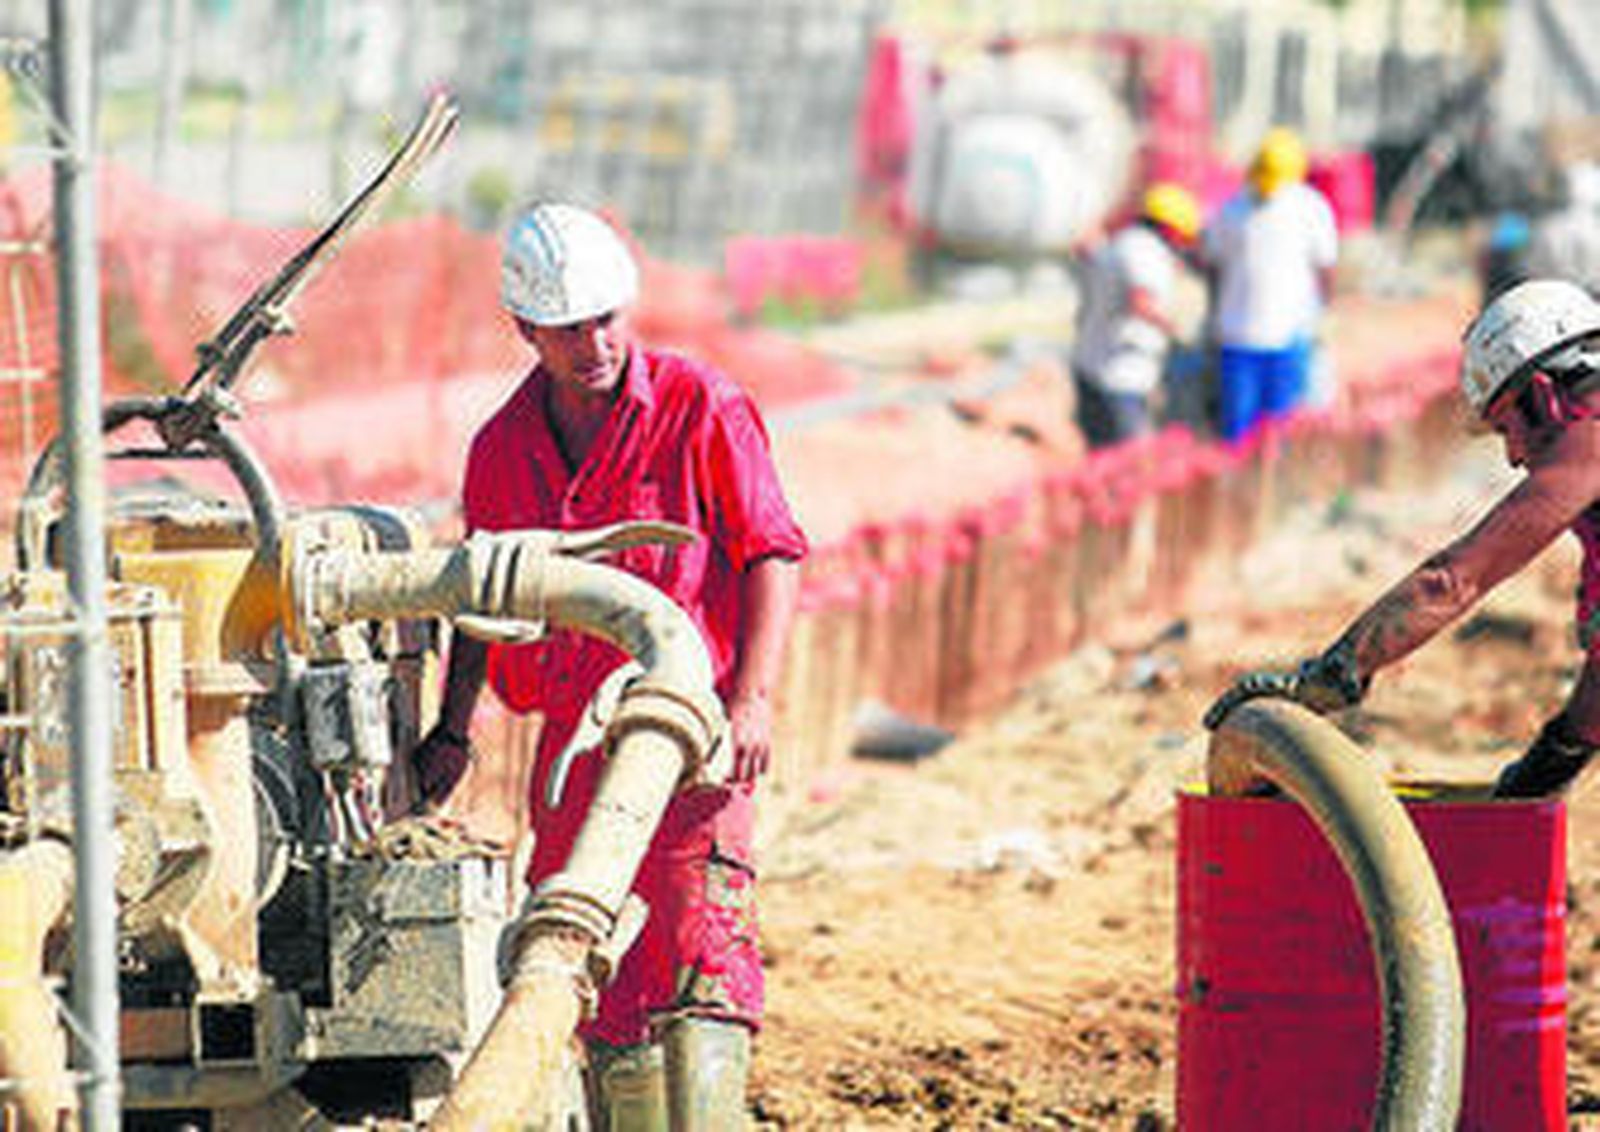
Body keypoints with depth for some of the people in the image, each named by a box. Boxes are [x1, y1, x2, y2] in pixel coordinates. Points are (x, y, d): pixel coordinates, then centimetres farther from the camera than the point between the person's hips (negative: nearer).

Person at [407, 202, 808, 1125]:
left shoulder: (699, 408, -4)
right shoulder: (501, 447, 10)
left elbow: (772, 555, -5)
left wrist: (753, 697, -15)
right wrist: (452, 735, 13)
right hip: (571, 739, 5)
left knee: (697, 948, -16)